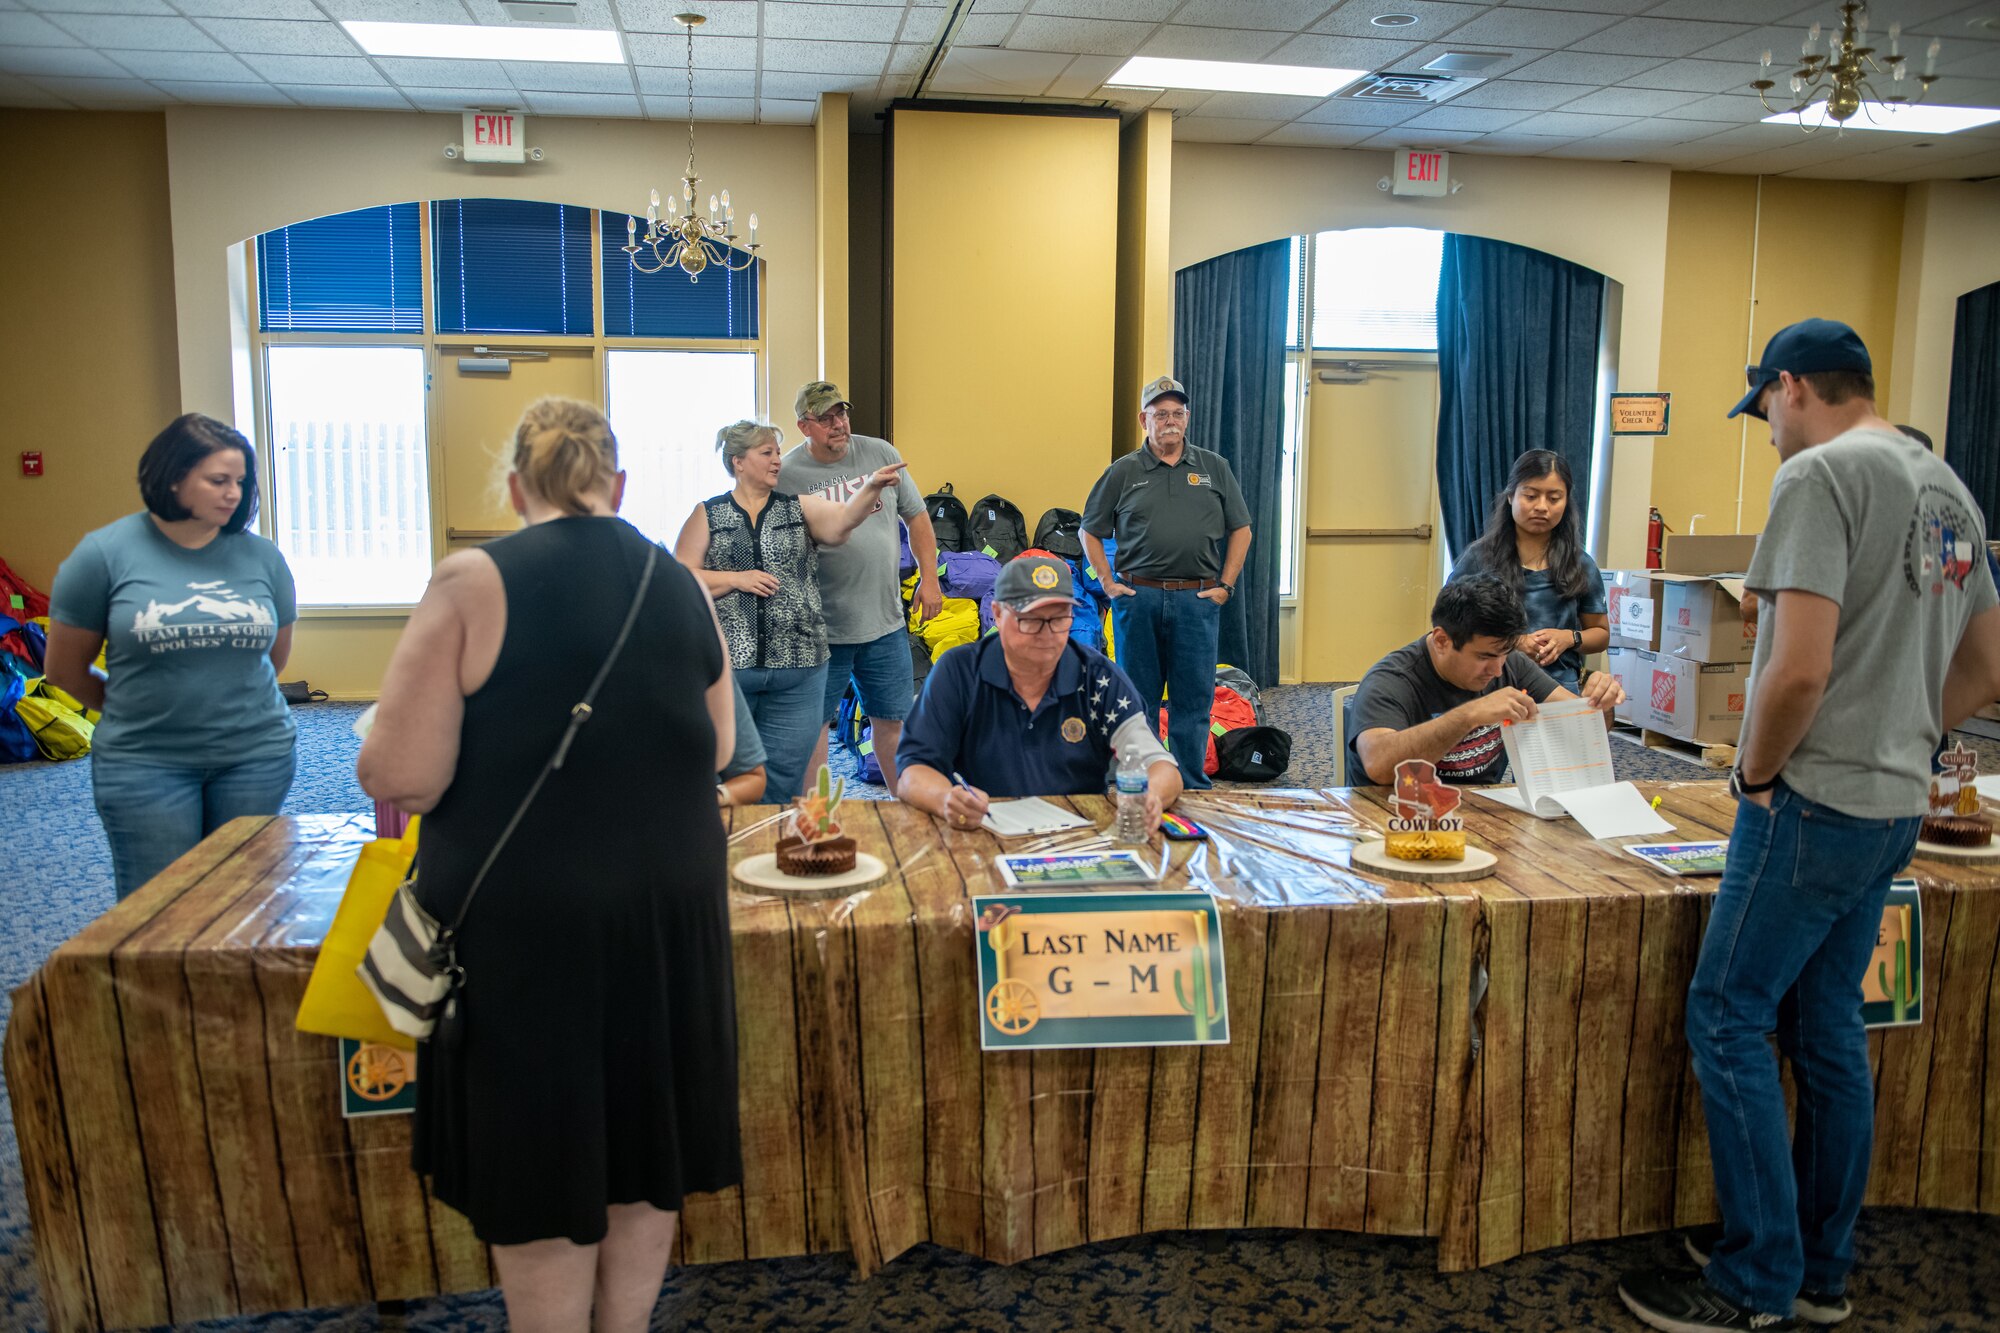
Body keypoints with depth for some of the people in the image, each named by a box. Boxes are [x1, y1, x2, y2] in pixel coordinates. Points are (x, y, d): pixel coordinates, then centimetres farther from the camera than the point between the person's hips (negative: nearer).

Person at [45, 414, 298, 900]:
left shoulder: (261, 557, 2)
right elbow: (64, 668, 4)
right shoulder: (105, 553, -5)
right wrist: (134, 709, 14)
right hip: (144, 762, -2)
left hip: (256, 755, 2)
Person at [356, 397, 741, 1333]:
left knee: (539, 1168, 13)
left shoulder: (474, 582, -13)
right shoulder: (681, 587, 2)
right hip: (667, 911, 5)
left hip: (524, 922, -4)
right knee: (642, 1160, 21)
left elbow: (401, 776, -15)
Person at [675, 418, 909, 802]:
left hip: (797, 669, 1)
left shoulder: (800, 508, 10)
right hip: (727, 665, -1)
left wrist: (871, 487, -28)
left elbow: (841, 520, -10)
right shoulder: (707, 515, 7)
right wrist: (736, 579, -11)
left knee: (786, 773, 6)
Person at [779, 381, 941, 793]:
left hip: (885, 621, 3)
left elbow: (916, 516, 11)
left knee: (893, 719, 14)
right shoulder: (787, 474, -8)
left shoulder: (881, 454, 3)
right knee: (812, 725, 6)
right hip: (821, 630, -3)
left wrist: (929, 578, 5)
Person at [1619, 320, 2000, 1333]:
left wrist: (1755, 772, -9)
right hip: (1896, 805, 9)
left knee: (1727, 1021, 0)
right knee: (1827, 1029, 16)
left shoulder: (1819, 476, -15)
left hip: (1813, 803, -9)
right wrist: (1898, 741, 17)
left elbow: (1799, 671, -24)